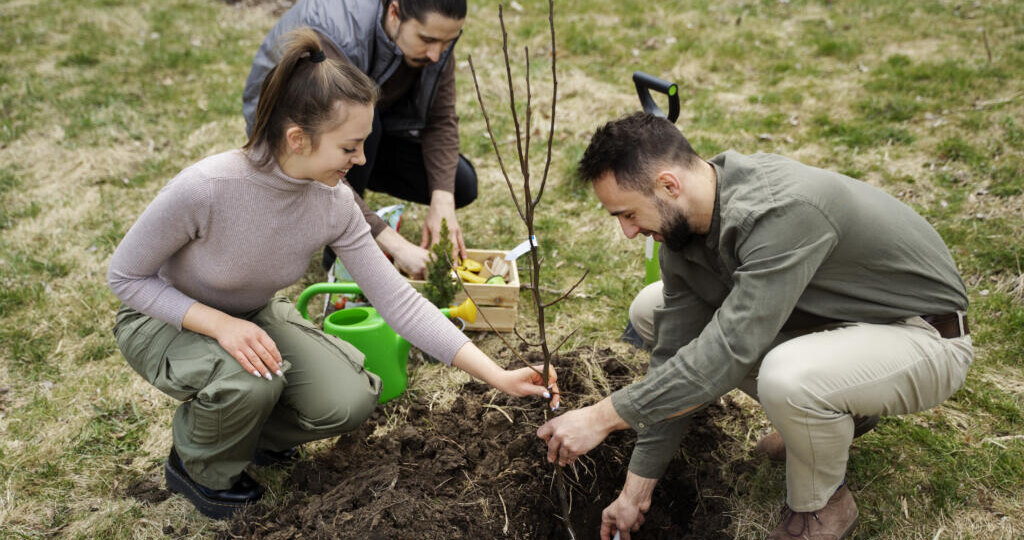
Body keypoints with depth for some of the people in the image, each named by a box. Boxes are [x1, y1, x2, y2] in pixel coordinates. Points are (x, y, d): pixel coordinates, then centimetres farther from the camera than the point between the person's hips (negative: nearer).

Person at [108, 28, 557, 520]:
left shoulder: (334, 205, -21)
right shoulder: (203, 189, -36)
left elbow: (398, 300, -16)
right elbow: (125, 276, -21)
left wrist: (498, 377, -19)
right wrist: (220, 323, -35)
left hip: (252, 316, 4)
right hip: (164, 318, -4)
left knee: (350, 400, -16)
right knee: (250, 380, -35)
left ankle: (247, 433, 15)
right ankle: (200, 468, 0)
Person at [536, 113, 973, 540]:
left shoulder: (781, 212, -36)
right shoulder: (680, 224, -9)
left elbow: (728, 352, -37)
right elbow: (675, 355, -5)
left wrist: (604, 417, -31)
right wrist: (637, 489, -2)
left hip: (926, 337, -8)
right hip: (831, 313, 8)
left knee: (786, 378, -40)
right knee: (652, 312, 3)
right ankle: (834, 413, 11)